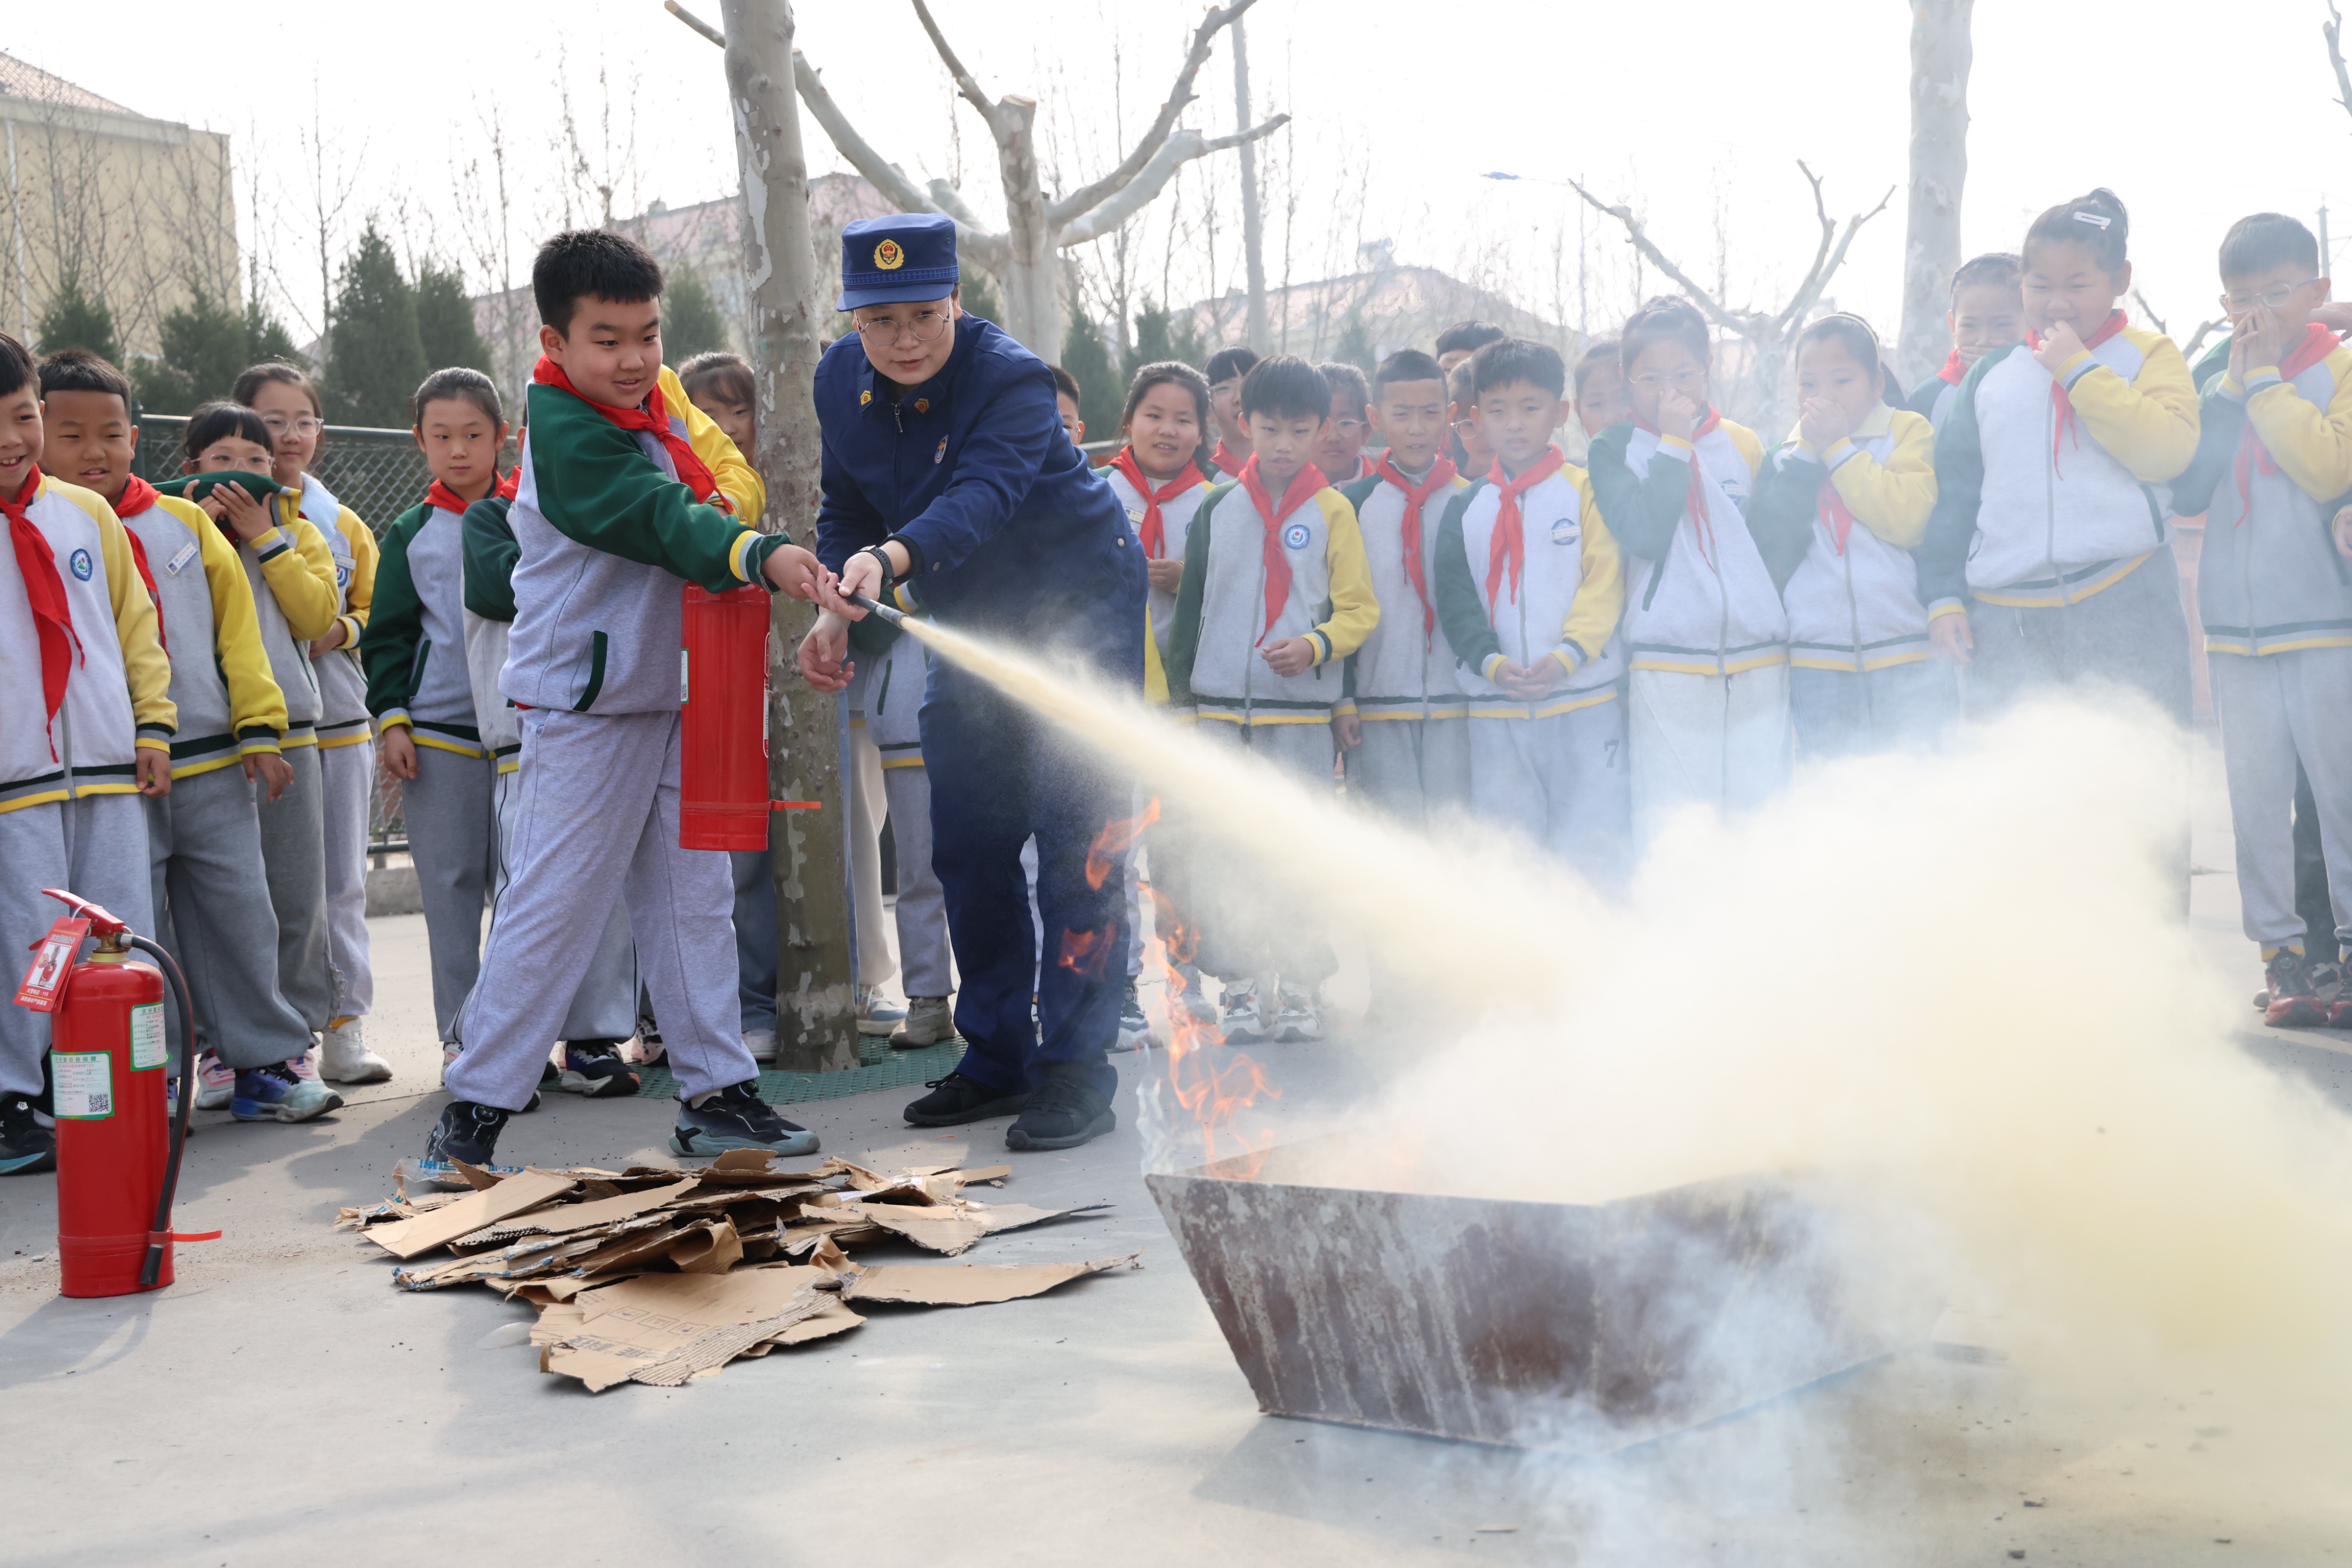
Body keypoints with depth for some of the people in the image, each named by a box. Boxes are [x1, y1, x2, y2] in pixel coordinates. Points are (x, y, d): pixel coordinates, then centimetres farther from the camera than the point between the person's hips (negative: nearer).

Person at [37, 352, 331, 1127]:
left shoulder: (183, 524, 9)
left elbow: (236, 624, 10)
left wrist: (259, 726, 3)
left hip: (213, 765, 3)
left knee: (240, 915, 6)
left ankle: (262, 1063, 16)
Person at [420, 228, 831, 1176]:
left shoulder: (658, 395, 7)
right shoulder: (565, 432, -20)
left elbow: (727, 471, 12)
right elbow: (659, 520, -33)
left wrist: (723, 510, -10)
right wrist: (761, 556, -47)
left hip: (670, 695, 8)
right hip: (584, 705, -8)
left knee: (692, 896, 11)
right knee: (553, 908, -5)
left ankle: (716, 1094, 18)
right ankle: (476, 1106, 5)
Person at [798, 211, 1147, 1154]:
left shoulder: (1011, 380, -26)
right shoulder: (840, 382, -5)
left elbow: (983, 496, -43)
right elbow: (849, 510, 8)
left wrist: (890, 560, -60)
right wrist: (835, 609, -7)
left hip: (1080, 606, -7)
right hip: (973, 630, 7)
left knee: (1074, 834, -13)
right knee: (968, 846, 7)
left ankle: (1076, 1071, -8)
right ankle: (998, 1060, 19)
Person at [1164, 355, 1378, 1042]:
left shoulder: (1332, 512, 2)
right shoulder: (1217, 508, 8)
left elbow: (1359, 609, 1)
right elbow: (1190, 604, 12)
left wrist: (1315, 646, -18)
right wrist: (1179, 693, 10)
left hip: (1301, 714, -2)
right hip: (1220, 709, 2)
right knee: (1219, 853, 2)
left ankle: (1299, 986, 11)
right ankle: (1241, 985, 11)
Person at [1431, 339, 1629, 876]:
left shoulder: (1585, 491, 3)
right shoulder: (1466, 507, 11)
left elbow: (1604, 585, -4)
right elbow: (1455, 600, 4)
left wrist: (1565, 657, -17)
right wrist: (1493, 663, -12)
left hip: (1585, 699, -3)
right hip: (1495, 709, 3)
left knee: (1589, 850, -4)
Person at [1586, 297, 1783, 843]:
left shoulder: (1743, 444, 13)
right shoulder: (1615, 449, 7)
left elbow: (1777, 545, 16)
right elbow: (1644, 533, -11)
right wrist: (1673, 443, -7)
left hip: (1758, 661, 3)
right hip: (1666, 669, -3)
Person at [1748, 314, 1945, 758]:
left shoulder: (1909, 431, 5)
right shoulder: (1790, 456, 14)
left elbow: (1907, 520, -14)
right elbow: (1772, 551, -3)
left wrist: (1838, 450, -9)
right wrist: (1808, 454, -5)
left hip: (1909, 658, -3)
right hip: (1818, 665, 3)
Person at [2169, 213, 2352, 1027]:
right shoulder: (2223, 388, 14)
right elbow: (2186, 490, 1)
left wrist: (2264, 380, -10)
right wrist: (2233, 390, -4)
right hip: (2237, 626, 4)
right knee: (2256, 794, 4)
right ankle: (2283, 953, 10)